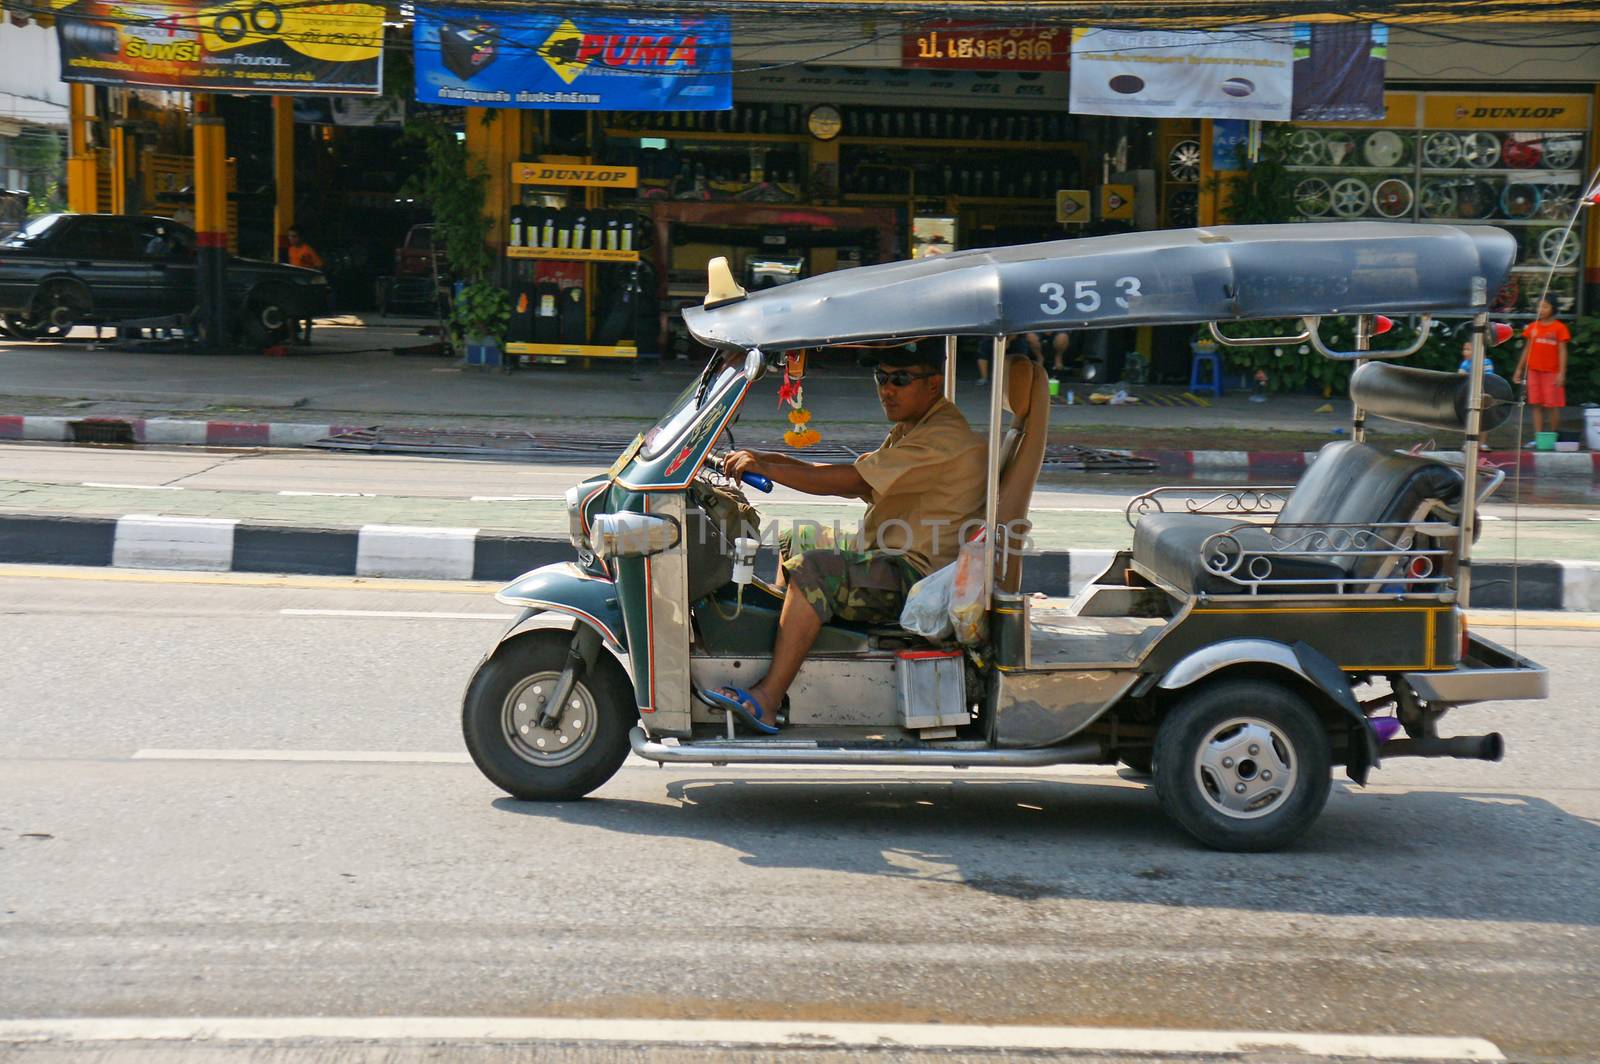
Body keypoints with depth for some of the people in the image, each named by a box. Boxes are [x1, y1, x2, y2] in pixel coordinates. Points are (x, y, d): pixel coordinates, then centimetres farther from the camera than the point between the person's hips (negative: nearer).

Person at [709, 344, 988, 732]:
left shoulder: (945, 438, -18)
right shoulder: (912, 428, 17)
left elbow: (853, 482, -24)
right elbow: (857, 480, 14)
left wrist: (767, 468, -22)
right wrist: (780, 461, 1)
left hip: (917, 577, -11)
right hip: (892, 565, 11)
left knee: (813, 570, -29)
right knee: (790, 543, 19)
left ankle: (767, 699, -32)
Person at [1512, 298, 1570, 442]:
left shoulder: (1559, 328, -2)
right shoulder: (1532, 327, 9)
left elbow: (1562, 351, -4)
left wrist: (1561, 373, -12)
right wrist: (1519, 369, 12)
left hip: (1551, 372, -4)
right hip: (1533, 371, 4)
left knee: (1553, 406, -1)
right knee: (1536, 405, 2)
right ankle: (1538, 438, 3)